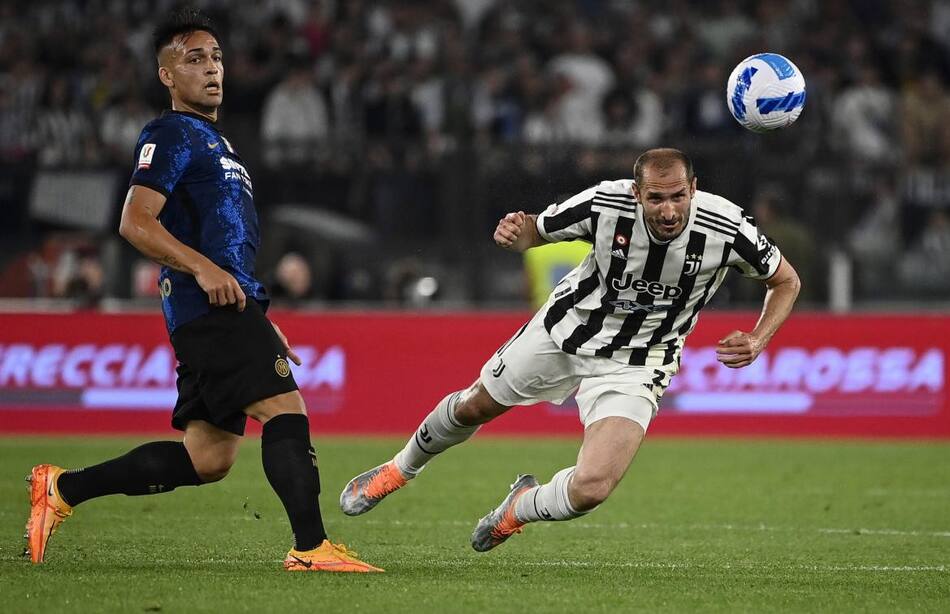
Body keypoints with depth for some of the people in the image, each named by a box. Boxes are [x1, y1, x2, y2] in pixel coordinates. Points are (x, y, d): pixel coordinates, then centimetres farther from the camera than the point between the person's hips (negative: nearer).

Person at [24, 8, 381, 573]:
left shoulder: (215, 141, 28)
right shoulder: (172, 135, -3)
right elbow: (135, 223, -14)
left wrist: (259, 321, 27)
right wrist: (203, 268, -23)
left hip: (226, 310, 10)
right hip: (212, 309, -10)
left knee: (207, 458, 6)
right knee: (286, 409, -18)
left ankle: (62, 488, 13)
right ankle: (312, 547, -21)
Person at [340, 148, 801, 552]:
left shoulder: (727, 228, -28)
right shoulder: (604, 204, -27)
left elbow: (786, 281, -8)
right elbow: (536, 231, -7)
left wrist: (757, 342, -24)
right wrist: (514, 234, -30)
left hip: (634, 366, -1)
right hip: (565, 330, 2)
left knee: (589, 490, -21)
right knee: (474, 406, 22)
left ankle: (522, 508, 16)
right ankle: (399, 470, 55)